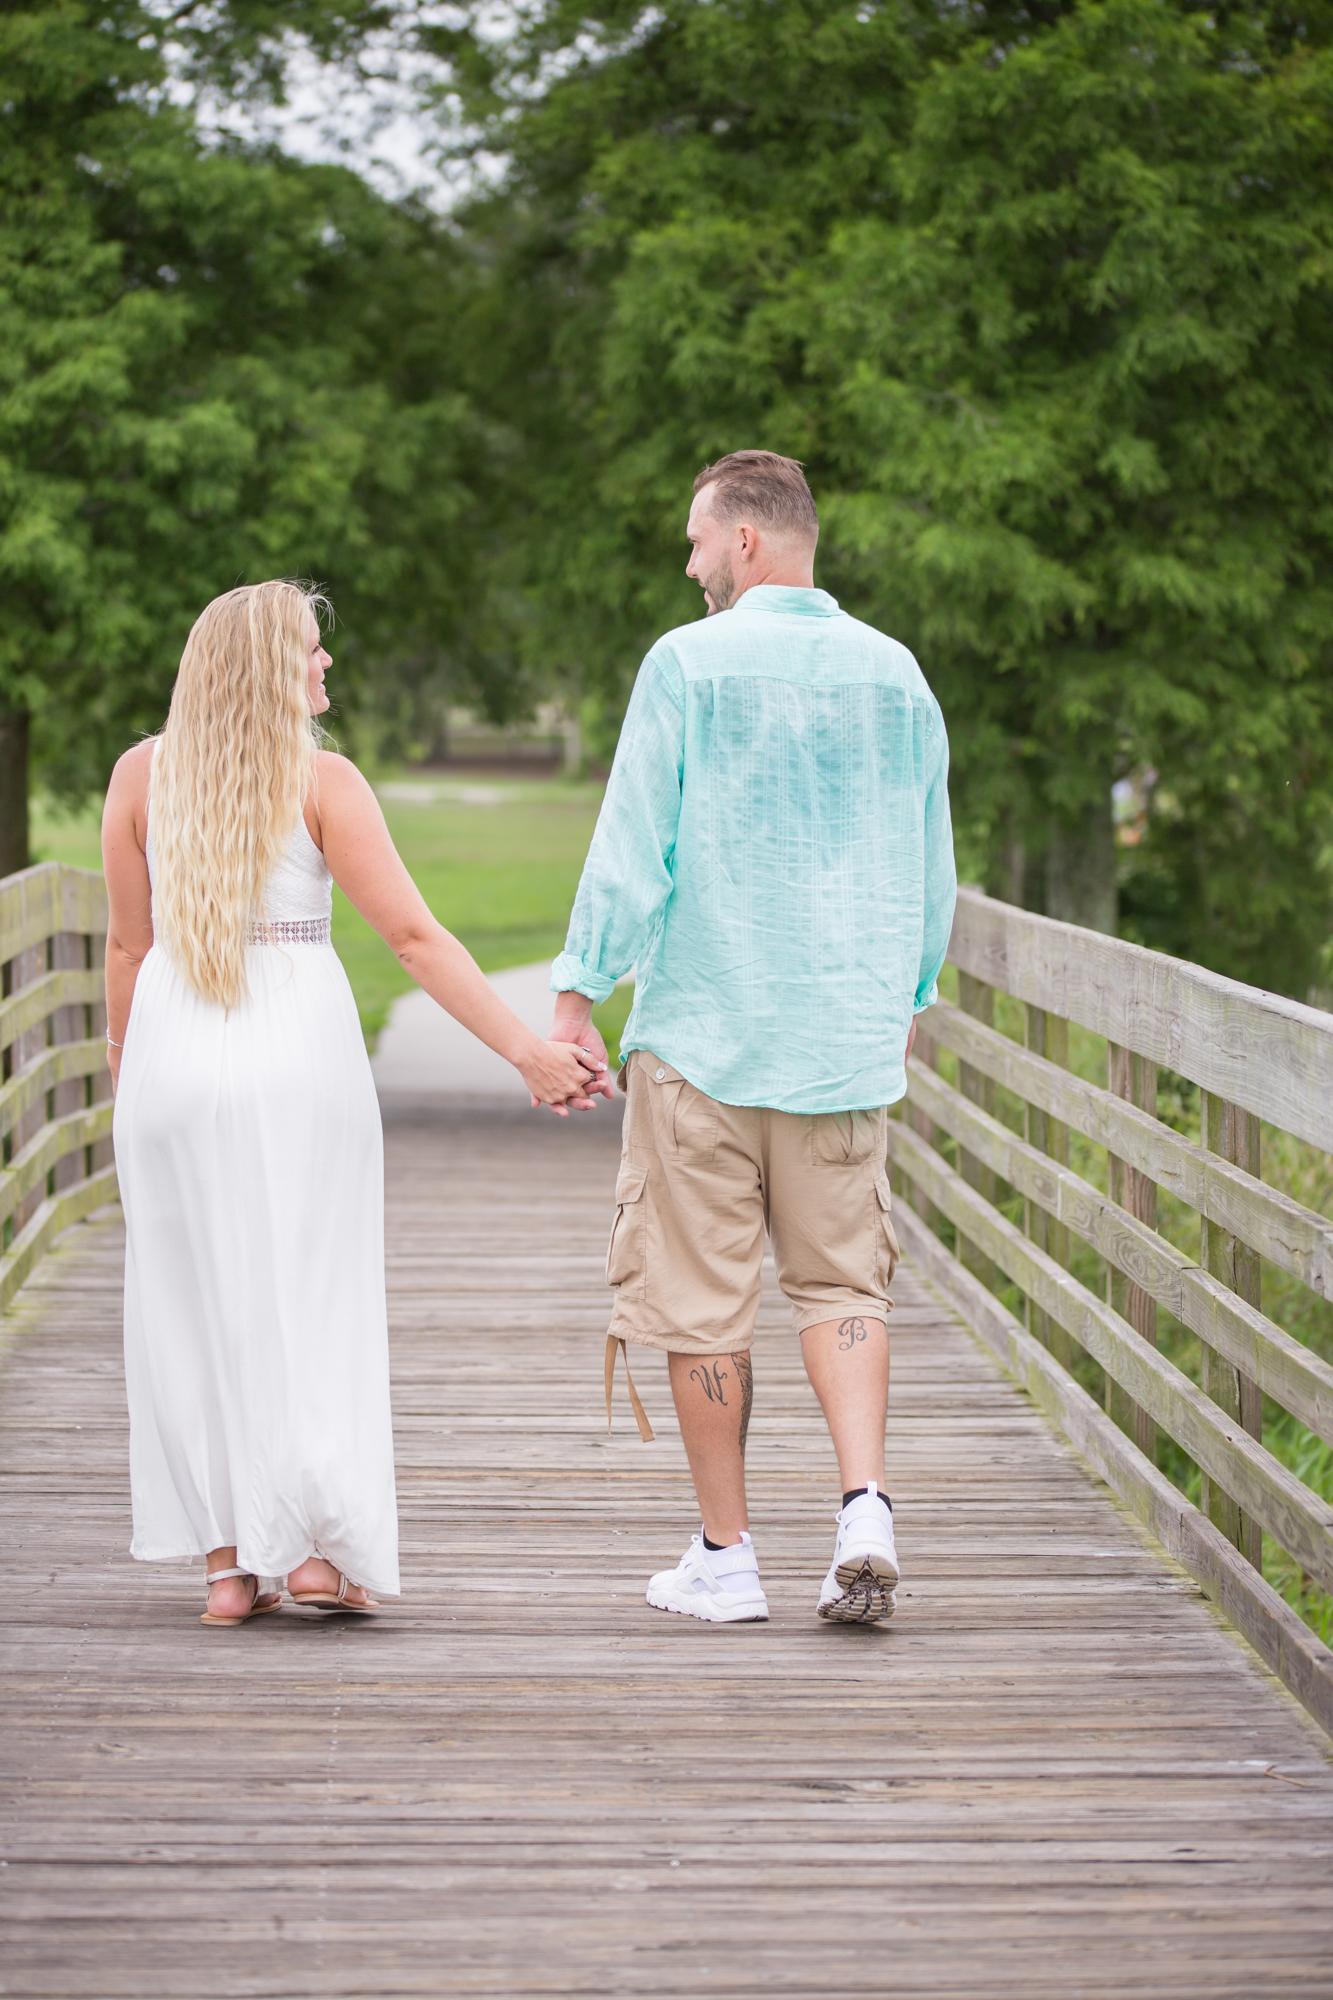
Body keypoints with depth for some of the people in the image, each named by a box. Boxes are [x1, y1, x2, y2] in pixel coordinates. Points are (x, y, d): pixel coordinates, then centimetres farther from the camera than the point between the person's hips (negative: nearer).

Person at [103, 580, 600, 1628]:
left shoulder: (142, 773, 2)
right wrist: (526, 1050, -12)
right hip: (299, 1047, -2)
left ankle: (228, 1565, 8)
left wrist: (123, 1072, 17)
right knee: (304, 1299, 7)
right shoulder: (321, 780, -6)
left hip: (177, 1055, 2)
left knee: (195, 1305, 8)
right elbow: (414, 934, -12)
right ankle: (317, 1545, 3)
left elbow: (130, 943, 5)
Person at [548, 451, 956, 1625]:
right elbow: (932, 872, 14)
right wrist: (910, 998, 28)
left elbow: (632, 848, -11)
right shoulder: (894, 673, 7)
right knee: (841, 1282, 11)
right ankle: (866, 1508, -7)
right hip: (847, 1037, 4)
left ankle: (726, 1557, 10)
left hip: (703, 1032, -4)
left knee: (704, 1297, 4)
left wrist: (577, 995, -5)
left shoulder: (690, 664, -7)